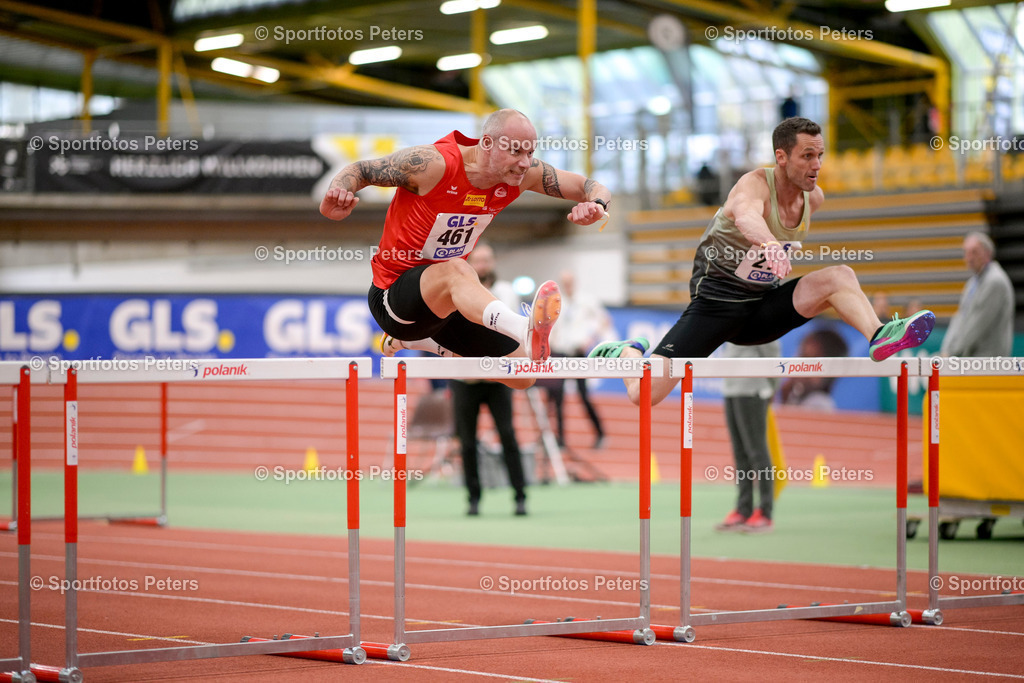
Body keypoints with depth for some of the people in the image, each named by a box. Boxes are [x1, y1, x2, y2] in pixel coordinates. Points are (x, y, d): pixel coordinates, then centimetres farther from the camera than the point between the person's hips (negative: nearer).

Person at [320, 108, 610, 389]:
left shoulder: (524, 172, -9)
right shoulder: (432, 164, -23)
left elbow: (590, 187, -2)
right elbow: (359, 171, -13)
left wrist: (595, 205, -28)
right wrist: (333, 202, -36)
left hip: (453, 300, 7)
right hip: (393, 299, -7)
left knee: (523, 375, 8)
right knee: (455, 271, -40)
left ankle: (417, 341, 29)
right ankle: (528, 331, -71)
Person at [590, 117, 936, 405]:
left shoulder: (814, 197, 0)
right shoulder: (755, 184, -22)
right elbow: (747, 216, -49)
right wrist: (768, 243, -70)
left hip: (764, 306, 5)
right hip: (716, 303, -5)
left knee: (839, 276, -19)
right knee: (644, 395, -13)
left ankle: (879, 338, -41)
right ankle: (628, 353, 20)